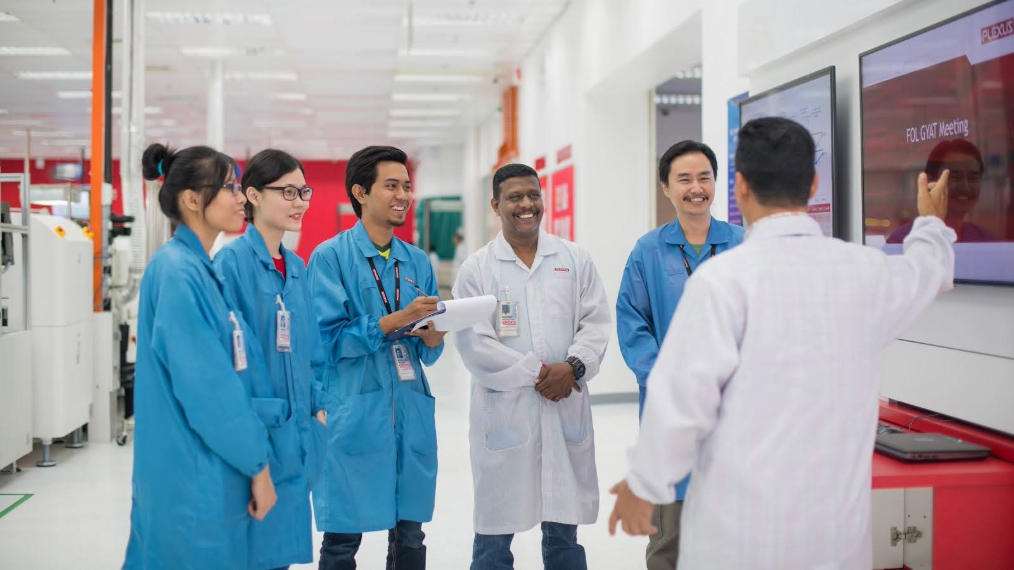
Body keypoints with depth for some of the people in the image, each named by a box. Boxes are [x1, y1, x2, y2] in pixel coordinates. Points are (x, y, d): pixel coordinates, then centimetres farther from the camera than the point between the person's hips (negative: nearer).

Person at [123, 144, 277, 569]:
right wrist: (258, 466, -14)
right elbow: (205, 389, -21)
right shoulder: (178, 272, -18)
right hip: (193, 475, -9)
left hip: (215, 472, 9)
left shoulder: (203, 269, 11)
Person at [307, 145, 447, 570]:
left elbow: (428, 353, 14)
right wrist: (395, 320, -17)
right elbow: (327, 340, -11)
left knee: (410, 534, 10)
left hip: (411, 414, 5)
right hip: (353, 415, -5)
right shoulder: (330, 256, -3)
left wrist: (432, 337, -9)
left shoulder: (418, 262, 12)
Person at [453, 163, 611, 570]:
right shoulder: (476, 269, 1)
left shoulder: (576, 260, 8)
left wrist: (573, 366, -14)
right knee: (495, 531, 6)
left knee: (564, 529, 12)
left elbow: (596, 323, 4)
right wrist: (536, 374, -12)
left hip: (567, 408, 2)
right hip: (503, 410, -2)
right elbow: (474, 345, -7)